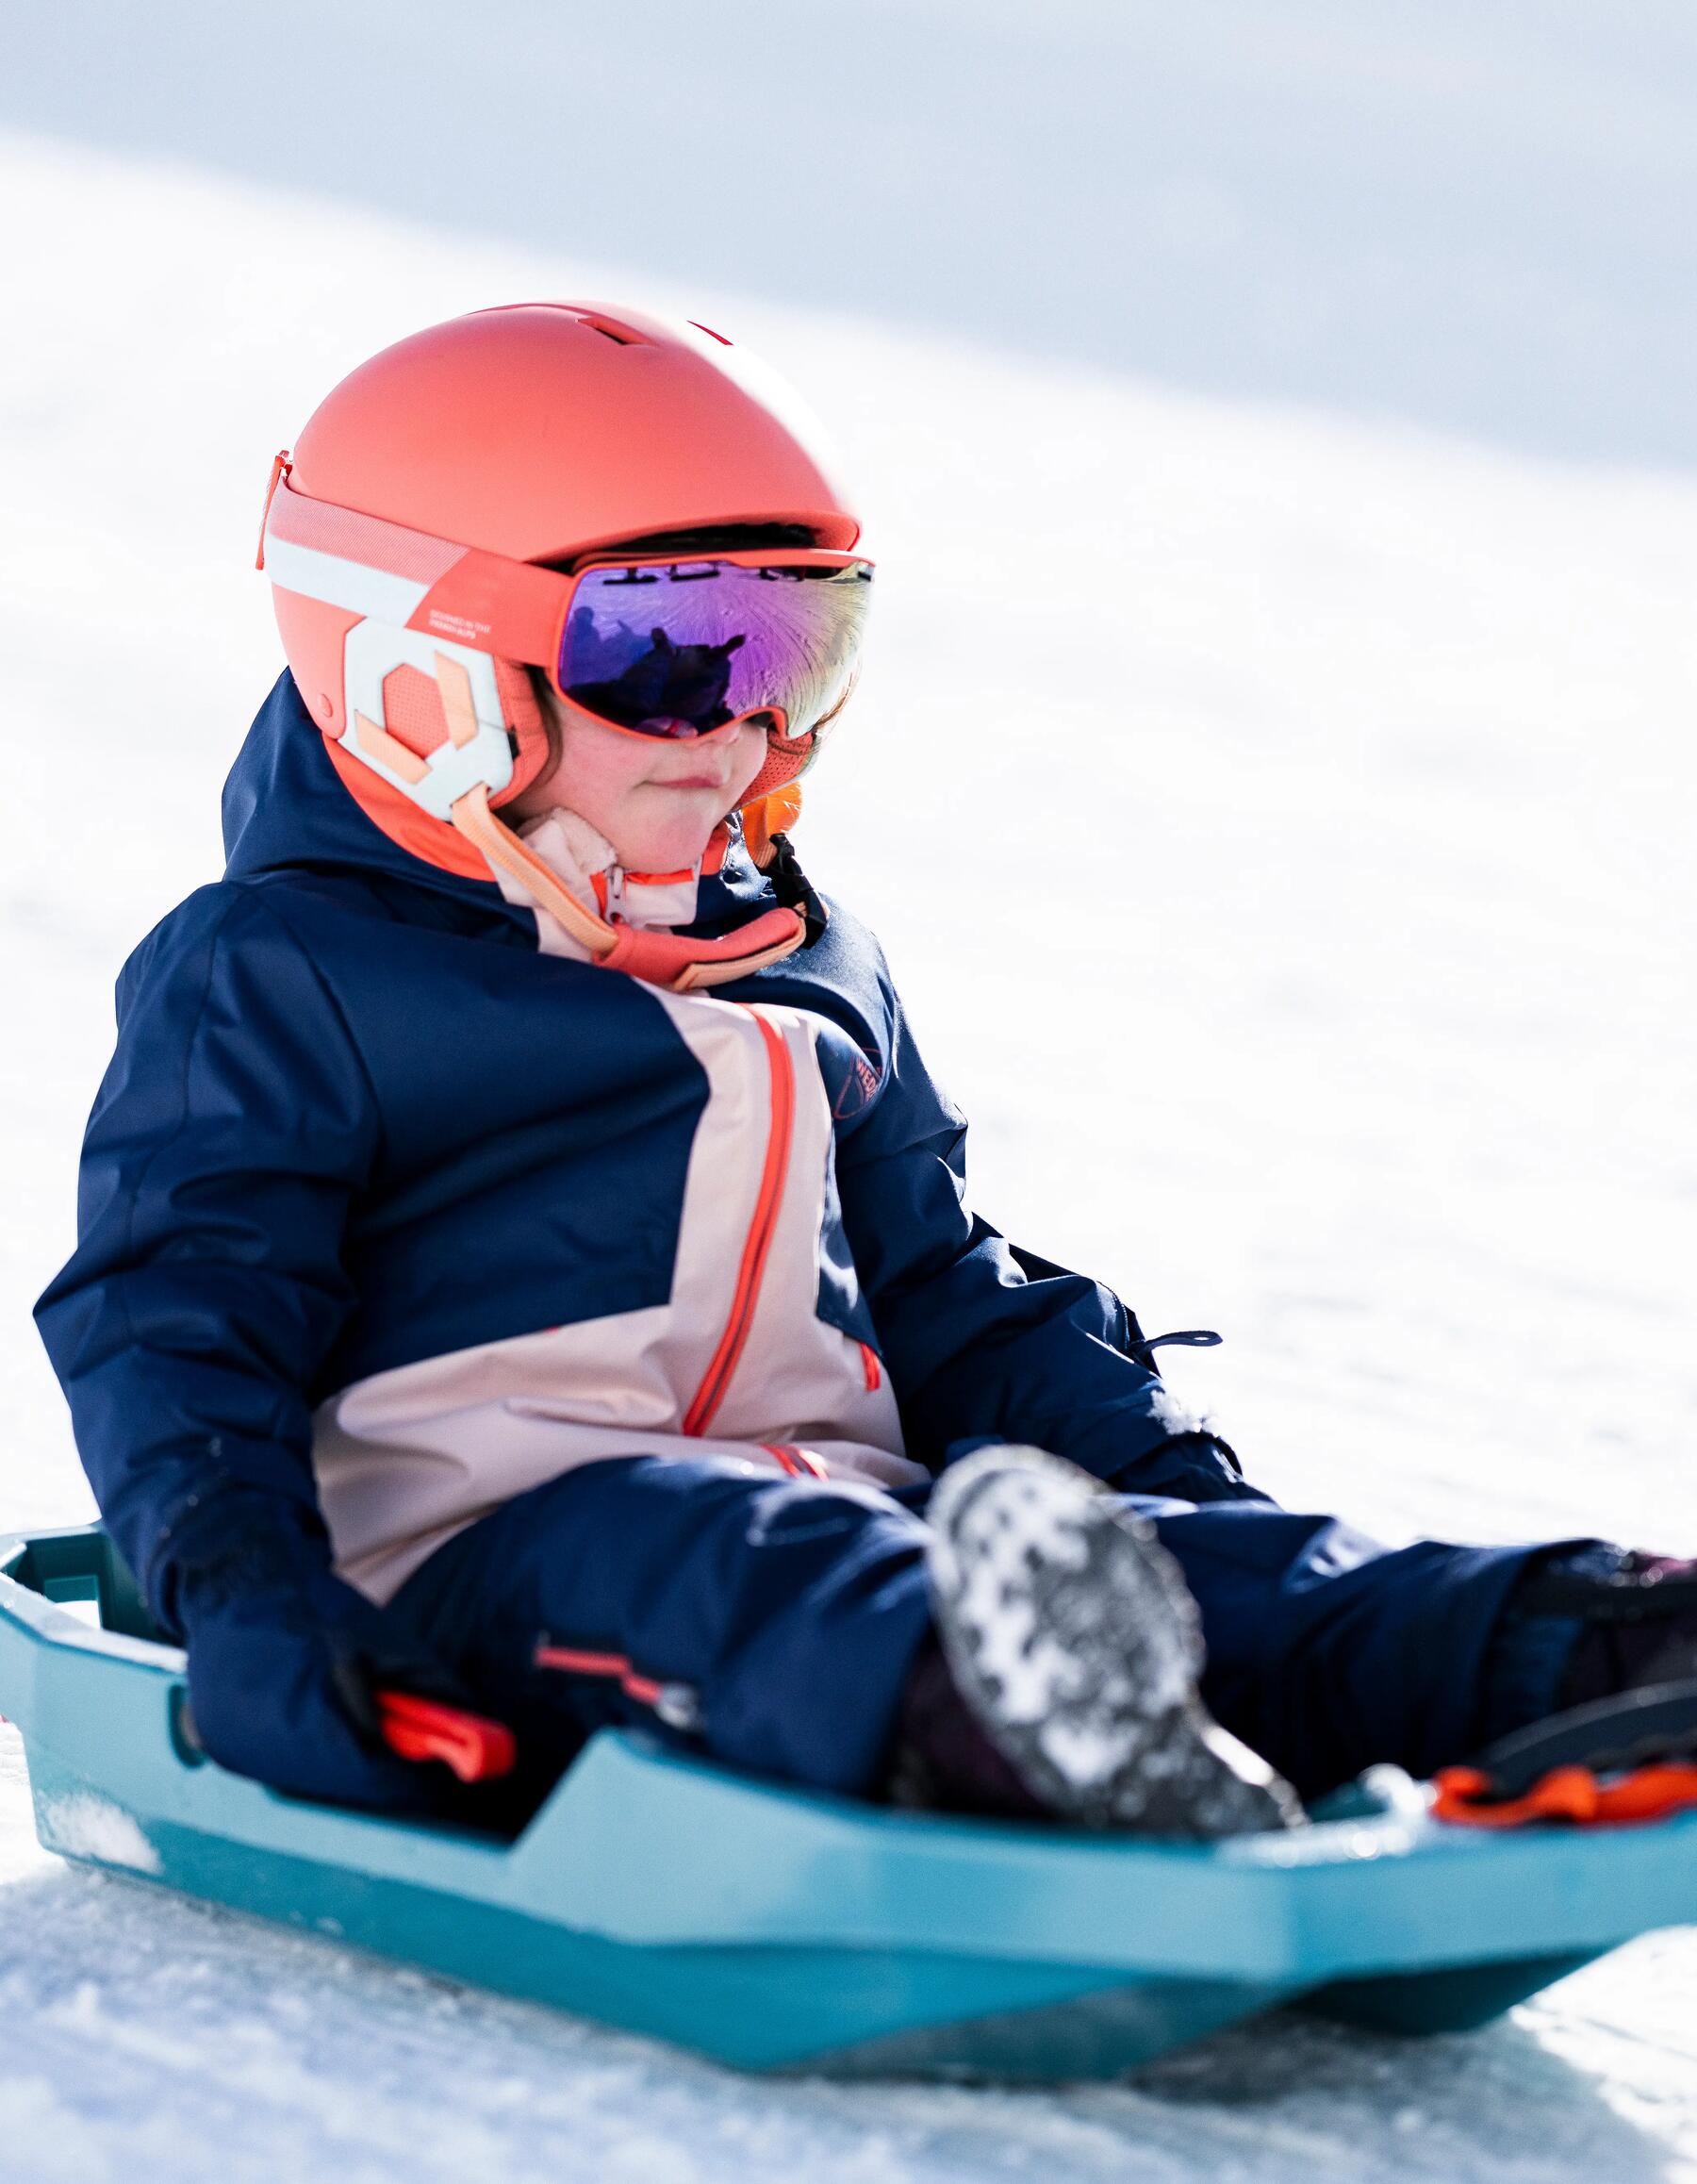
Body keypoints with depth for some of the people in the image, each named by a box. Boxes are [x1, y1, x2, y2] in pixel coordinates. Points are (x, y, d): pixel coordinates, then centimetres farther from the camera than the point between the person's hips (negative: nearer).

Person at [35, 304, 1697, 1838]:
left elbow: (939, 1289, 31)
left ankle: (1539, 1665, -48)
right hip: (485, 1530, -6)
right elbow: (175, 1319, -3)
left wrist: (1151, 1466, 14)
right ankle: (963, 1718, -73)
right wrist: (242, 1596, -22)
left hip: (842, 1496, 6)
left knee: (1196, 1561, -22)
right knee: (709, 1570, -40)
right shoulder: (278, 980, 6)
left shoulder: (812, 973, 27)